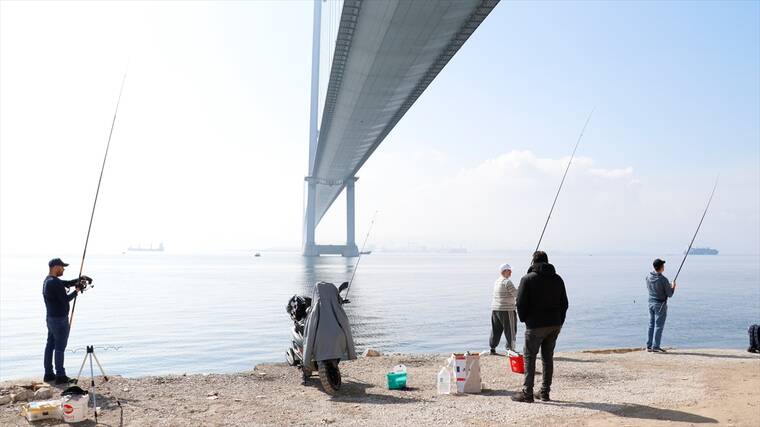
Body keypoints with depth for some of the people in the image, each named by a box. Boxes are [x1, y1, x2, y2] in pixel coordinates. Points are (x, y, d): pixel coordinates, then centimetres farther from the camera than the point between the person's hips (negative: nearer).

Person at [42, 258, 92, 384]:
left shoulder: (48, 280, 10)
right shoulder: (55, 283, -21)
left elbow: (67, 283, 17)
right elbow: (65, 299, -20)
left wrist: (80, 279, 5)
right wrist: (77, 290, -8)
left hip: (51, 318, 10)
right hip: (59, 319, -10)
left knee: (50, 345, 14)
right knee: (60, 348, -3)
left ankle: (48, 374, 21)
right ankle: (60, 376, 2)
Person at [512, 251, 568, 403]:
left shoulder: (527, 279, -7)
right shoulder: (557, 279, 9)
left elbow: (521, 303, -9)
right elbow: (564, 303, 11)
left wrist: (524, 319, 6)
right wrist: (559, 322, 15)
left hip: (536, 325, -5)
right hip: (555, 325, 5)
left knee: (529, 357, 1)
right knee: (548, 357, 12)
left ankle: (527, 393, 0)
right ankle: (545, 392, 15)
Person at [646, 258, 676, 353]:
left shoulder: (648, 277, -1)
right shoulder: (663, 279, -20)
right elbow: (670, 294, -12)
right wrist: (673, 287, 8)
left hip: (651, 303, 6)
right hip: (660, 304, -6)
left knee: (651, 325, 13)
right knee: (658, 326, 0)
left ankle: (649, 346, 16)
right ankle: (655, 347, 1)